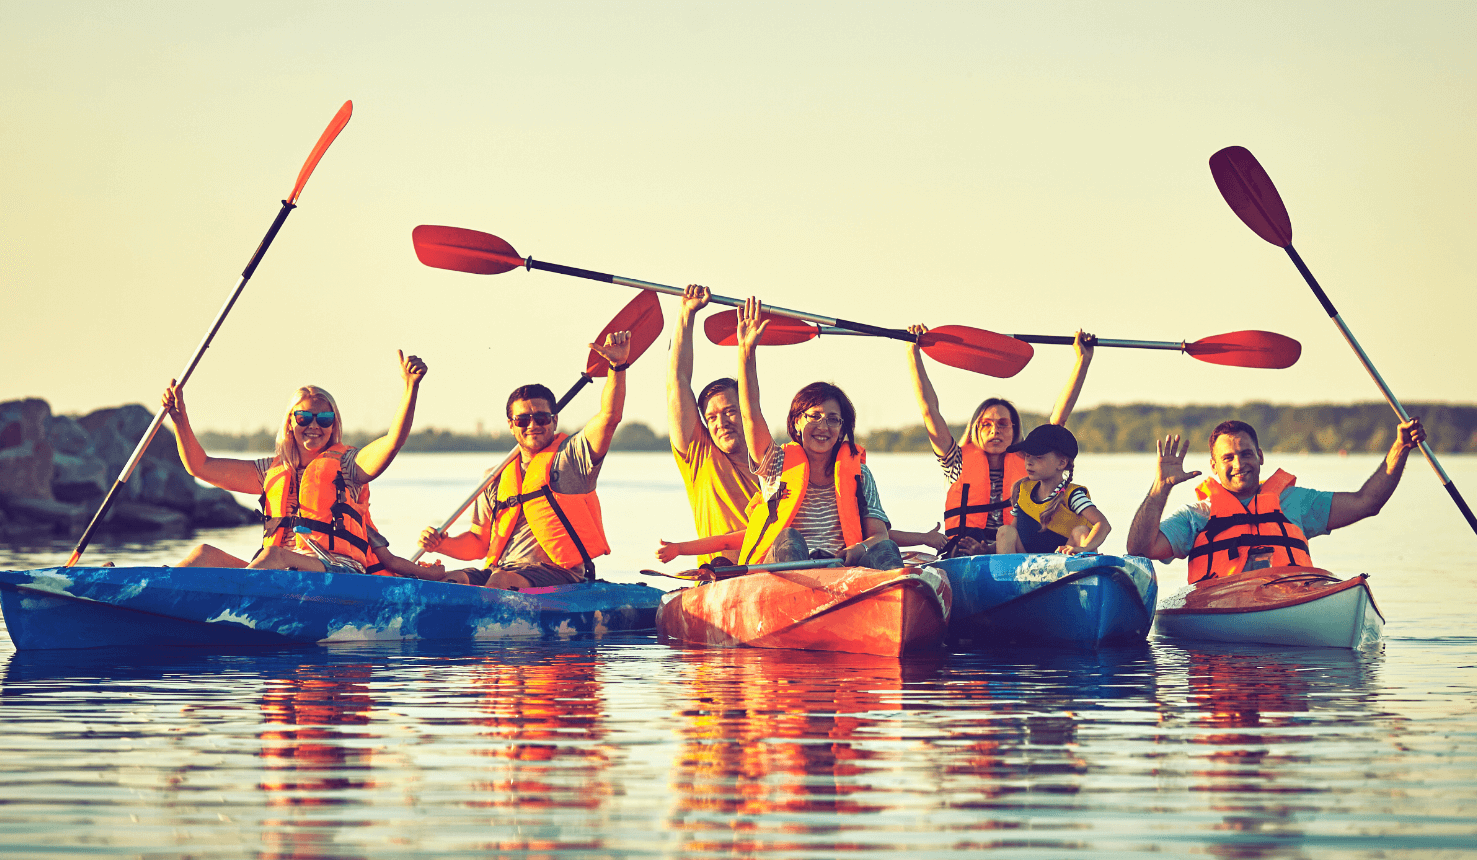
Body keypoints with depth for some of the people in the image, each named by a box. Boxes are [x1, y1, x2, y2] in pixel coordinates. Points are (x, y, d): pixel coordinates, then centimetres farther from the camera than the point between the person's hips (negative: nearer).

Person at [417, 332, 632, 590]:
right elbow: (478, 542, 22)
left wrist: (617, 365, -19)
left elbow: (609, 417, -7)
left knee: (501, 581, -36)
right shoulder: (497, 480, 21)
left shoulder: (570, 456, 8)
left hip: (559, 575, -5)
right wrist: (442, 544, 1)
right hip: (503, 570, 5)